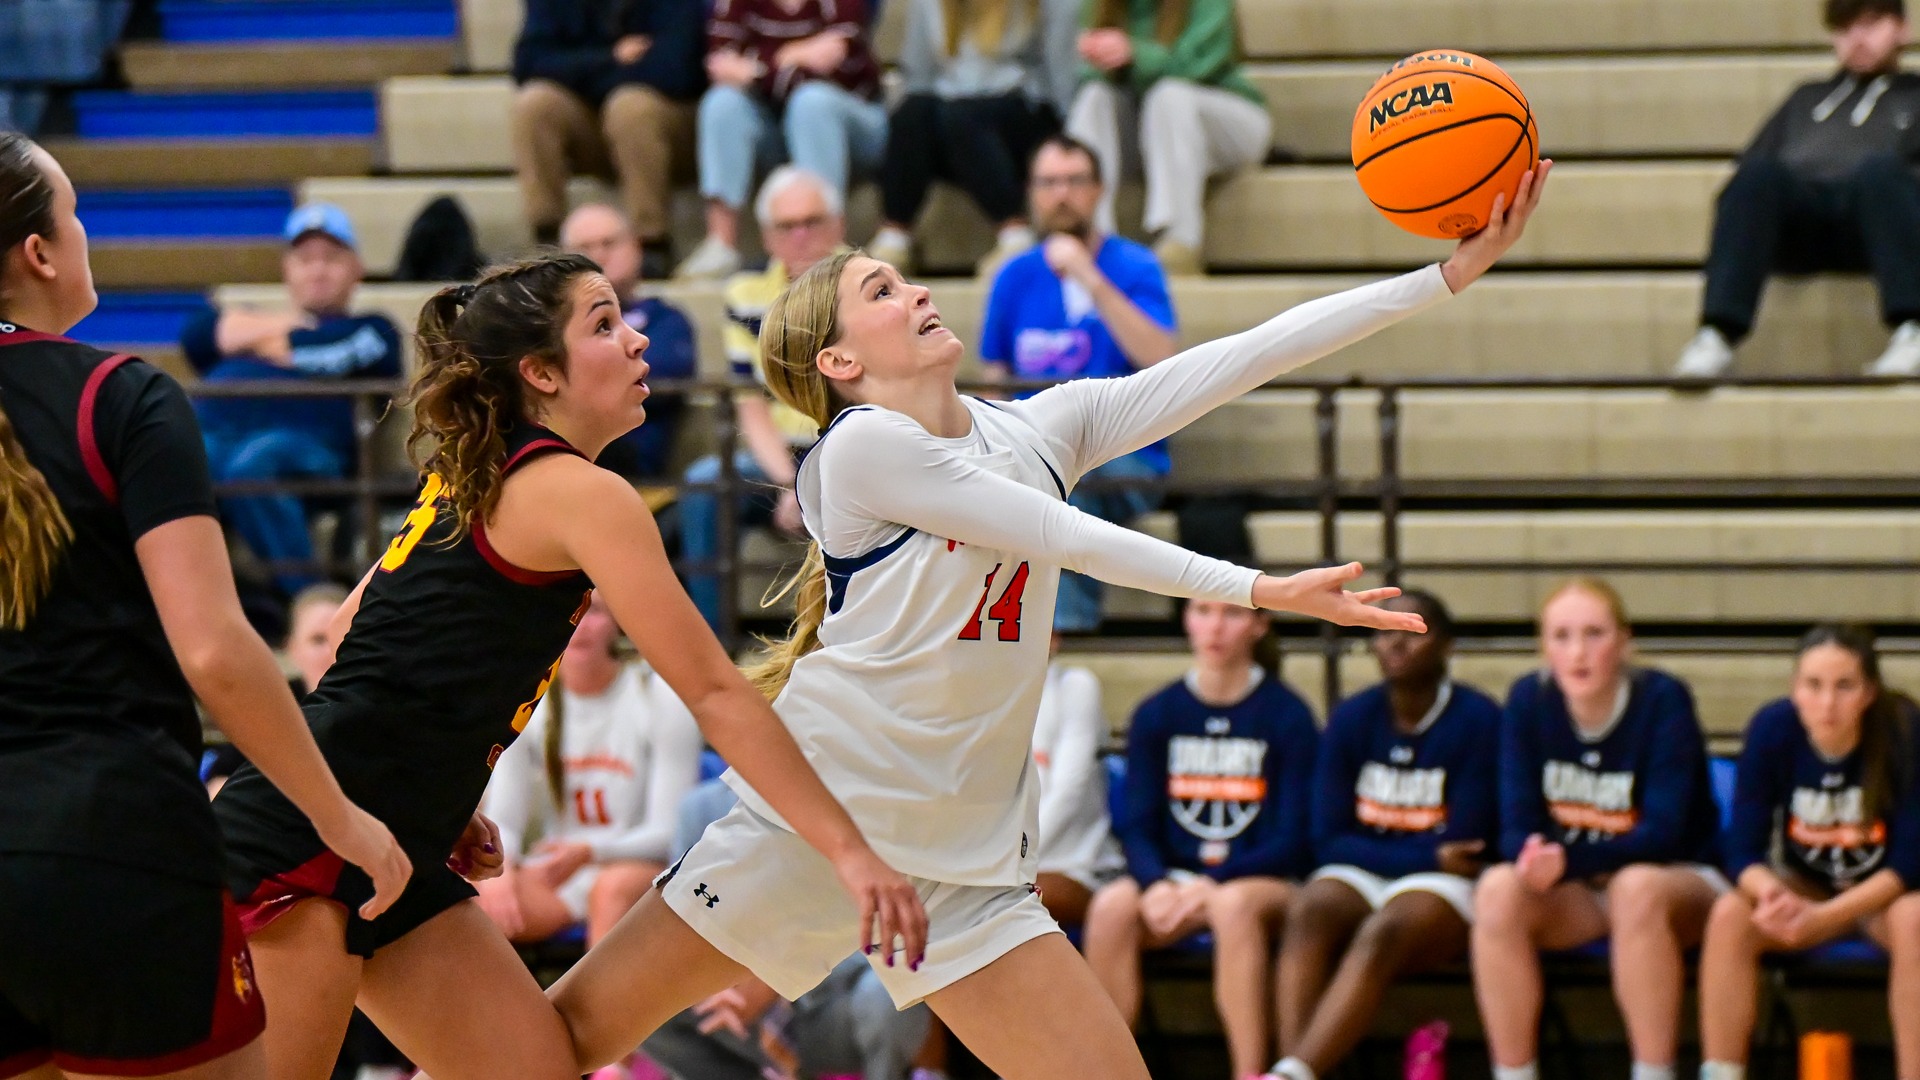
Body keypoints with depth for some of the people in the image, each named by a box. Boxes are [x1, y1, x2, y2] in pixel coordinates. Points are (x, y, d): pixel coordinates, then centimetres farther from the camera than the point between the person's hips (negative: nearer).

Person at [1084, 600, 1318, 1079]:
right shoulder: (1156, 715, 7)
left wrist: (1214, 884, -19)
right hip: (1174, 875, 3)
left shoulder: (1287, 715, -2)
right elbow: (1136, 827, 3)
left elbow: (1293, 839, -6)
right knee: (1111, 907, -30)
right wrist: (1156, 883, -19)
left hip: (1263, 880, -3)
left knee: (1234, 904, -38)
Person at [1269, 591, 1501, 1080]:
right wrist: (1424, 855, -8)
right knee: (1309, 909, -31)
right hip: (1356, 877, 3)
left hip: (1442, 892, -3)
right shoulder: (1352, 719, 7)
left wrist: (1375, 851, -1)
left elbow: (1467, 843, -4)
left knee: (1383, 933, -36)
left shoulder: (1477, 719, -3)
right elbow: (1329, 840, 3)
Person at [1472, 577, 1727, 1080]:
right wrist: (1534, 859, -33)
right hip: (1574, 895, 3)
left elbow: (1663, 832, -21)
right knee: (1498, 890, -27)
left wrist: (1568, 860, -36)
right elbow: (1517, 825, -8)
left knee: (1637, 888, -37)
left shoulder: (1663, 700, -16)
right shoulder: (1528, 700, -6)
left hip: (1678, 881, -3)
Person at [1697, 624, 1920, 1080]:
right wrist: (1772, 893, -37)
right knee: (1730, 915, -26)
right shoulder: (1772, 729, -17)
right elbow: (1743, 850, -14)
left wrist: (1823, 916, -33)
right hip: (1806, 886, 2)